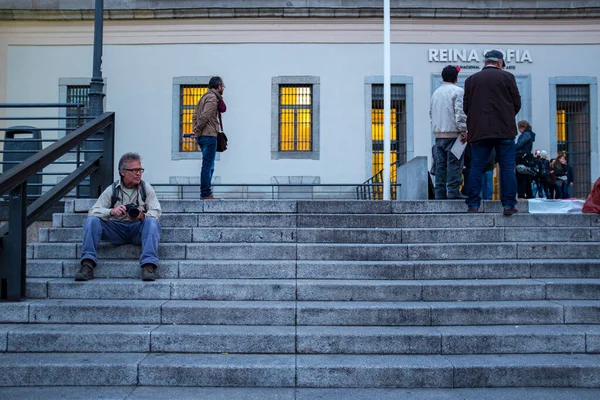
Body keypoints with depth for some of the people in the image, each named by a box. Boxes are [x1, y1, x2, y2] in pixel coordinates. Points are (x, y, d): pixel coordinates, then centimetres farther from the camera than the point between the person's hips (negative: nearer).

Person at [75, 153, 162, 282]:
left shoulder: (146, 188, 3)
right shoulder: (112, 190, 3)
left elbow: (156, 212, -7)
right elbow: (93, 211, -7)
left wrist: (143, 216, -31)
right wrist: (111, 211, -29)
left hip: (138, 229, -1)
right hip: (116, 230, 1)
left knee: (152, 222, -32)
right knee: (92, 221, -22)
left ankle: (149, 265, -40)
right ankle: (88, 264, -26)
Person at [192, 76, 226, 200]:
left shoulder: (205, 97, 20)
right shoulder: (212, 98, -10)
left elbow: (195, 116, 18)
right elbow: (204, 116, -21)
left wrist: (196, 130, 9)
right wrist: (197, 131, -14)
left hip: (203, 136, 10)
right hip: (209, 135, -10)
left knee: (209, 166, 14)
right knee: (208, 166, -6)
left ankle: (205, 193, 17)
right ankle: (206, 194, -4)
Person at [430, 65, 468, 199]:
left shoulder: (436, 92, 15)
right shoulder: (458, 91, -7)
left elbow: (431, 113, 19)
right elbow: (460, 113, -14)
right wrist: (464, 131, -11)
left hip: (438, 134, 7)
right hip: (453, 133, -7)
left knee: (440, 163, 8)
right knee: (454, 163, -6)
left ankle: (440, 192, 8)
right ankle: (453, 191, -9)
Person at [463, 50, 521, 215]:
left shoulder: (471, 79, 9)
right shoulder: (507, 77, 2)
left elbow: (466, 107, 8)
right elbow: (517, 103, 4)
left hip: (478, 131, 2)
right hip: (504, 131, -2)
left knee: (476, 168, 4)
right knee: (507, 168, 2)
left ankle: (473, 205, 2)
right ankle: (509, 204, 0)